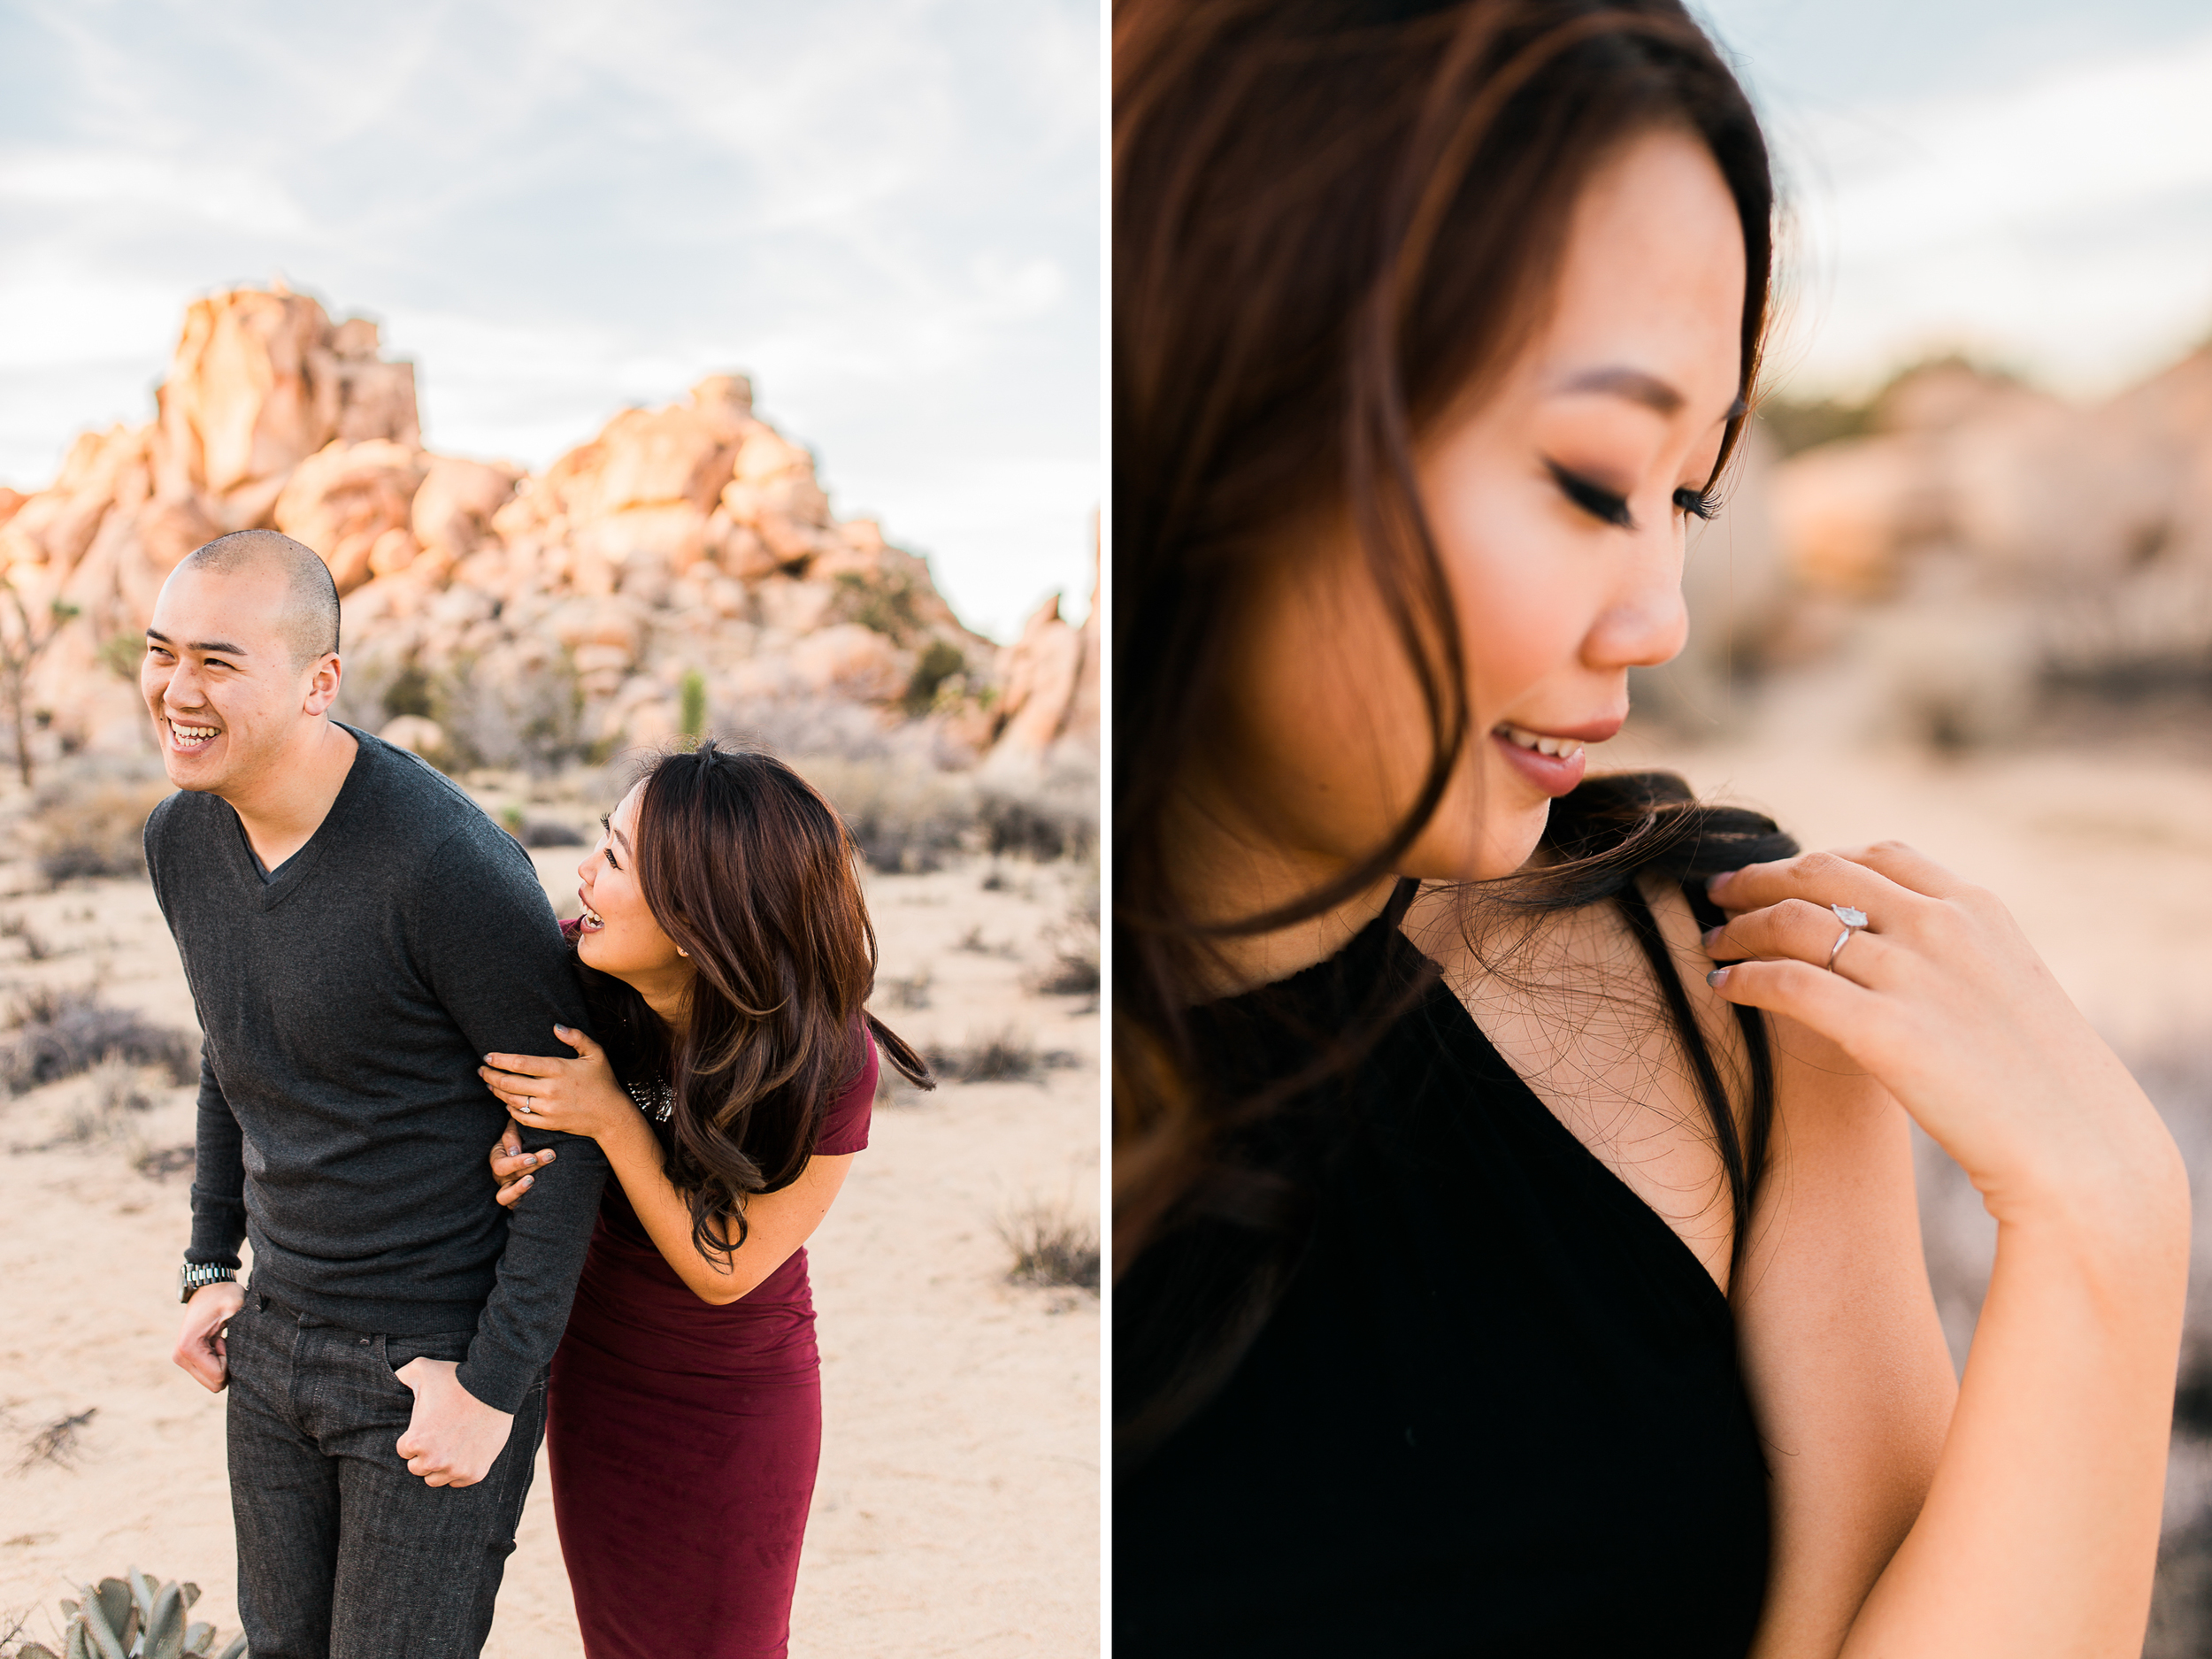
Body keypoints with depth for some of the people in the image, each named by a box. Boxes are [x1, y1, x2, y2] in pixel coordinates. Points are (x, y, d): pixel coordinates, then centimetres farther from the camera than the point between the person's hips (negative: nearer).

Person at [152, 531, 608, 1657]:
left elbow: (570, 1121, -19)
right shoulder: (182, 838, -1)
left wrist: (495, 1384, -17)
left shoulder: (448, 866, -26)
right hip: (272, 1336, 7)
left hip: (441, 1353, -7)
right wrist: (211, 1266, 15)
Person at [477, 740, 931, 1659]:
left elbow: (722, 1270, -21)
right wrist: (505, 1158, -22)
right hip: (594, 1371, 3)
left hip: (742, 1401, -3)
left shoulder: (828, 1065, -30)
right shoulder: (567, 966, -21)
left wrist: (613, 1119, -32)